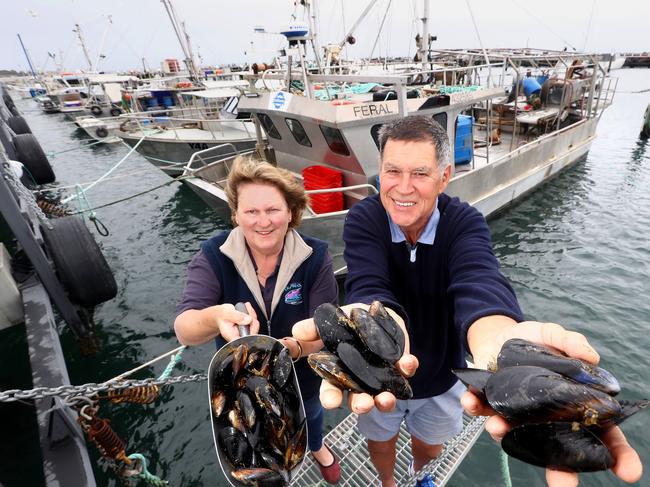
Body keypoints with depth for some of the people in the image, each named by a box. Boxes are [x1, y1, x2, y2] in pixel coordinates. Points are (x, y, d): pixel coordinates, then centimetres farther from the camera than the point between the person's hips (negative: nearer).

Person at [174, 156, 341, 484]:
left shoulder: (315, 257, -26)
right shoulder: (213, 257, -26)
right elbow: (184, 330, -35)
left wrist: (291, 347, -46)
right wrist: (215, 318, -58)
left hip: (303, 375, 1)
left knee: (310, 414, 34)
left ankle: (317, 448, 72)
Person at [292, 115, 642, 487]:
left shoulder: (465, 222, -22)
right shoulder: (362, 220, -23)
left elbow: (478, 283, -41)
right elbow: (369, 286, -38)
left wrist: (497, 335, -65)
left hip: (441, 376, 2)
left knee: (430, 445, 29)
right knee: (380, 440, 26)